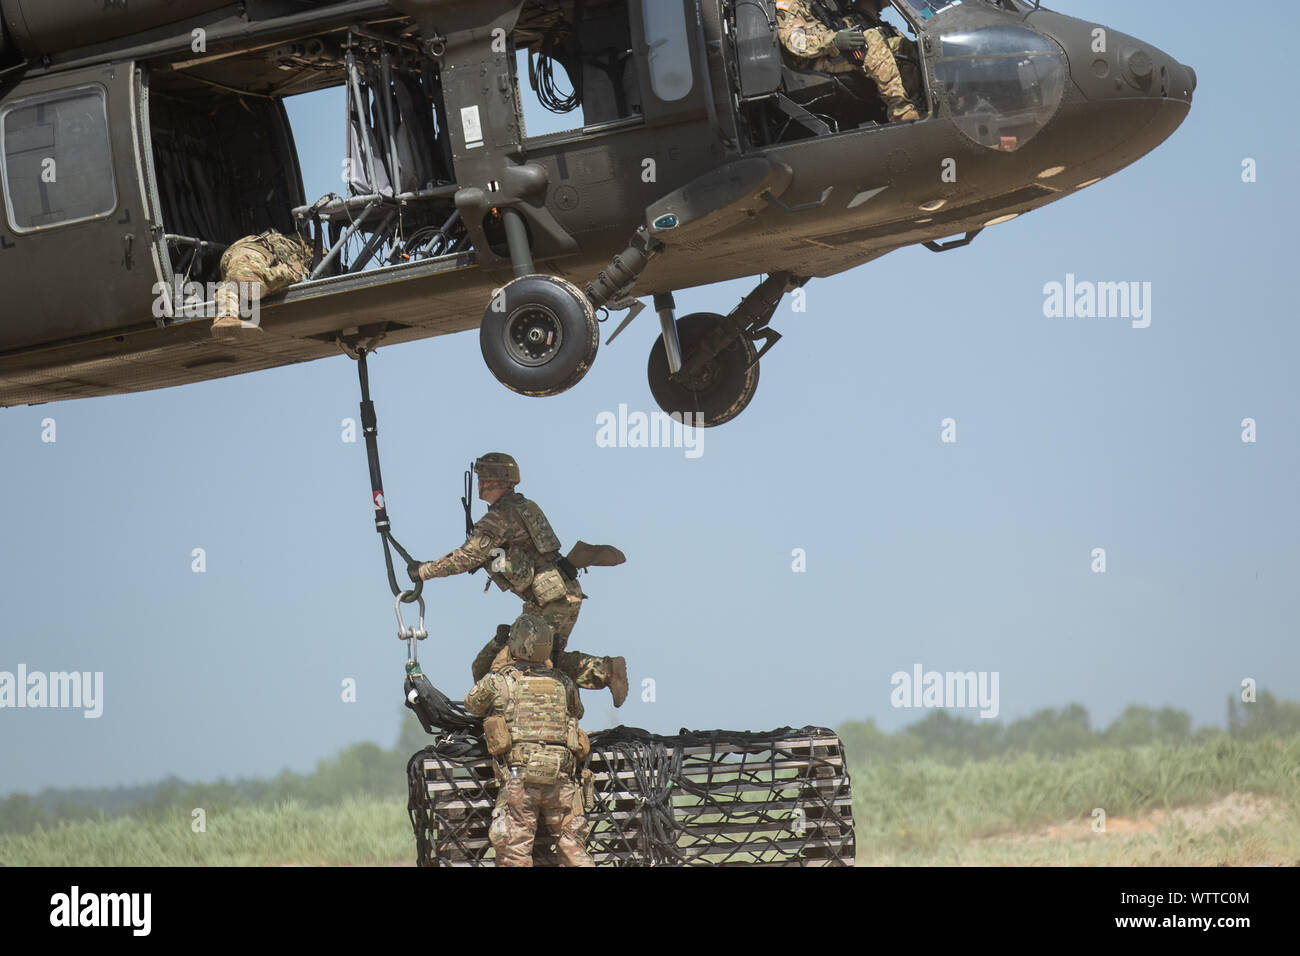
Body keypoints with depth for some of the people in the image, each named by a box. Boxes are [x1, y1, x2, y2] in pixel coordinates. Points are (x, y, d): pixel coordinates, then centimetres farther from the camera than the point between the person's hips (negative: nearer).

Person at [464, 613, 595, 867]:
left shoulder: (498, 682, 2)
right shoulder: (562, 683, 12)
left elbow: (472, 705, 20)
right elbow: (577, 712, 30)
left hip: (519, 776, -3)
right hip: (561, 779, 3)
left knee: (515, 851, -1)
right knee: (573, 848, 9)